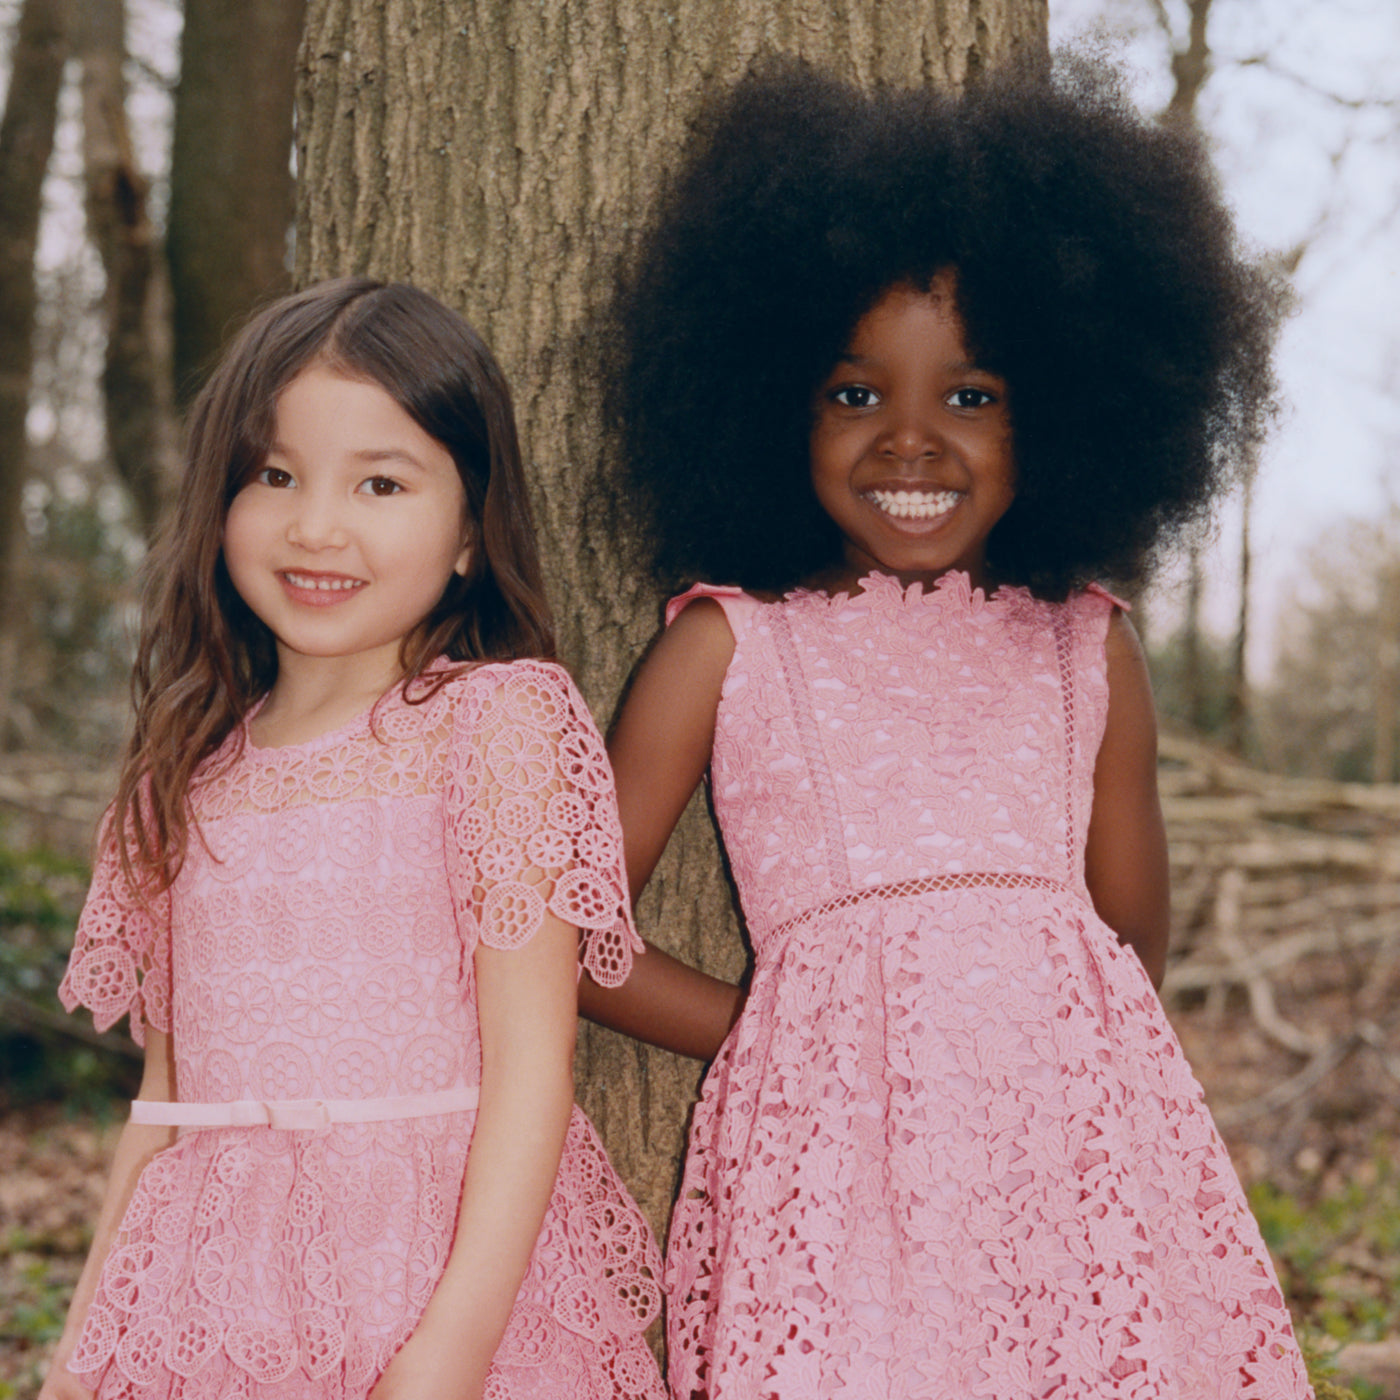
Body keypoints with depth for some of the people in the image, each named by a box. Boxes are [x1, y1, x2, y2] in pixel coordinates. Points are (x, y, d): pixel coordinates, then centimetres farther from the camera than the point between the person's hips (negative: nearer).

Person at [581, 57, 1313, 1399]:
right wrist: (777, 1030, 5)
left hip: (1077, 1131, 2)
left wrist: (1024, 1034, 9)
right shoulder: (731, 644, 5)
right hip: (835, 1157, -2)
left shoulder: (1088, 648, 12)